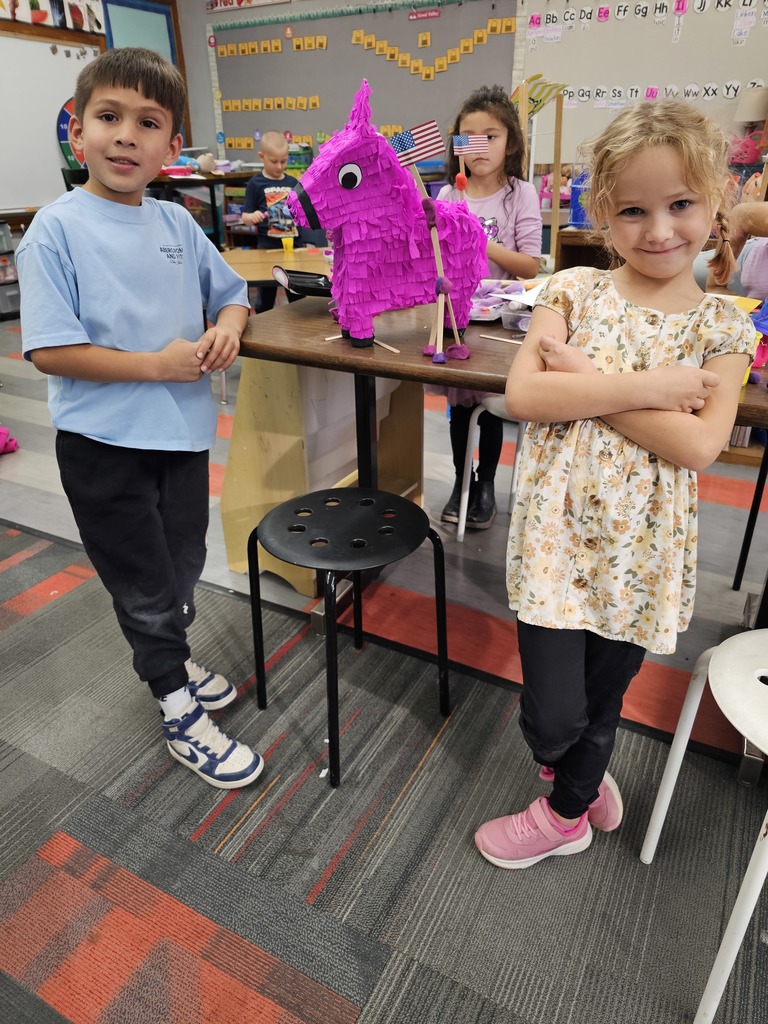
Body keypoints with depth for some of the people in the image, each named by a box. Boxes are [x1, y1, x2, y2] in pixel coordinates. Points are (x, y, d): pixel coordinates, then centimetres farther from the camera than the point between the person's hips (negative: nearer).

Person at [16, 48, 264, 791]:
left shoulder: (177, 223, 3)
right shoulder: (56, 228, -12)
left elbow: (232, 291, 15)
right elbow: (50, 351, -17)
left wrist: (228, 326, -8)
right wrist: (157, 365, -21)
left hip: (183, 429, 5)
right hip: (104, 443, -5)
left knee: (184, 568, 21)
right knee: (146, 585, 10)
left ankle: (168, 660, 49)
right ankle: (178, 712, 30)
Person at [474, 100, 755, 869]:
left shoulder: (723, 328, 0)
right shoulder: (575, 291, -1)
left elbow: (698, 444, -15)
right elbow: (522, 395, -15)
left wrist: (585, 380, -17)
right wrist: (646, 387, -19)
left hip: (642, 548, 2)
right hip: (558, 531, -1)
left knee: (603, 700, 18)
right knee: (554, 713, 0)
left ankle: (566, 809, 50)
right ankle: (578, 782, 40)